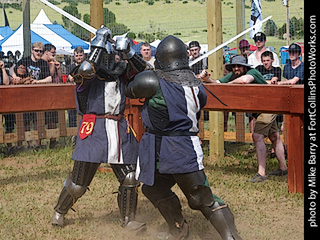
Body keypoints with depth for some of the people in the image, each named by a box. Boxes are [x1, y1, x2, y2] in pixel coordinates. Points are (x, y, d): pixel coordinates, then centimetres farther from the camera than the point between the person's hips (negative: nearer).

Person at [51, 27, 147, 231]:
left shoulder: (121, 72, 10)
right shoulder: (87, 74, -6)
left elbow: (142, 69, 8)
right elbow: (86, 71, -27)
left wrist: (129, 53, -8)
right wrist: (99, 44, -20)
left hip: (120, 130, 5)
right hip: (94, 130, -5)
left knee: (130, 178, 2)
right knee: (79, 182, 2)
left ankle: (128, 219, 16)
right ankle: (59, 212, 25)